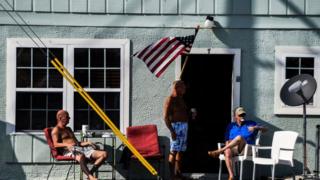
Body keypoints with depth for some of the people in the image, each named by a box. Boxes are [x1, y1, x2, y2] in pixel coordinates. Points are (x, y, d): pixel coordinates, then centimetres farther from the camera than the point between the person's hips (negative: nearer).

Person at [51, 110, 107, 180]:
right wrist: (67, 144, -26)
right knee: (81, 156, -46)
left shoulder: (68, 129, 31)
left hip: (80, 148, 8)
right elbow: (55, 144, -7)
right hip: (69, 150, -8)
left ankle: (90, 173, -21)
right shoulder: (56, 130, 8)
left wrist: (87, 142, 8)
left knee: (104, 154, -13)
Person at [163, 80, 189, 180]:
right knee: (174, 151, -7)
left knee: (181, 151, 11)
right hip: (176, 126, -9)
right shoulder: (170, 100, -10)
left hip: (184, 126, 9)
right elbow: (166, 117, -16)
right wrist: (171, 131, -21)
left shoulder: (180, 99, 16)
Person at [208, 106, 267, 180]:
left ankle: (219, 151, -36)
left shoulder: (250, 124, 14)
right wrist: (228, 147, -6)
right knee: (227, 152, -36)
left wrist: (255, 127, -13)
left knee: (239, 137, -35)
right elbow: (227, 141, 16)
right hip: (233, 149, 2)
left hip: (246, 149, -2)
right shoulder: (231, 126, 19)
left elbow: (265, 129, 6)